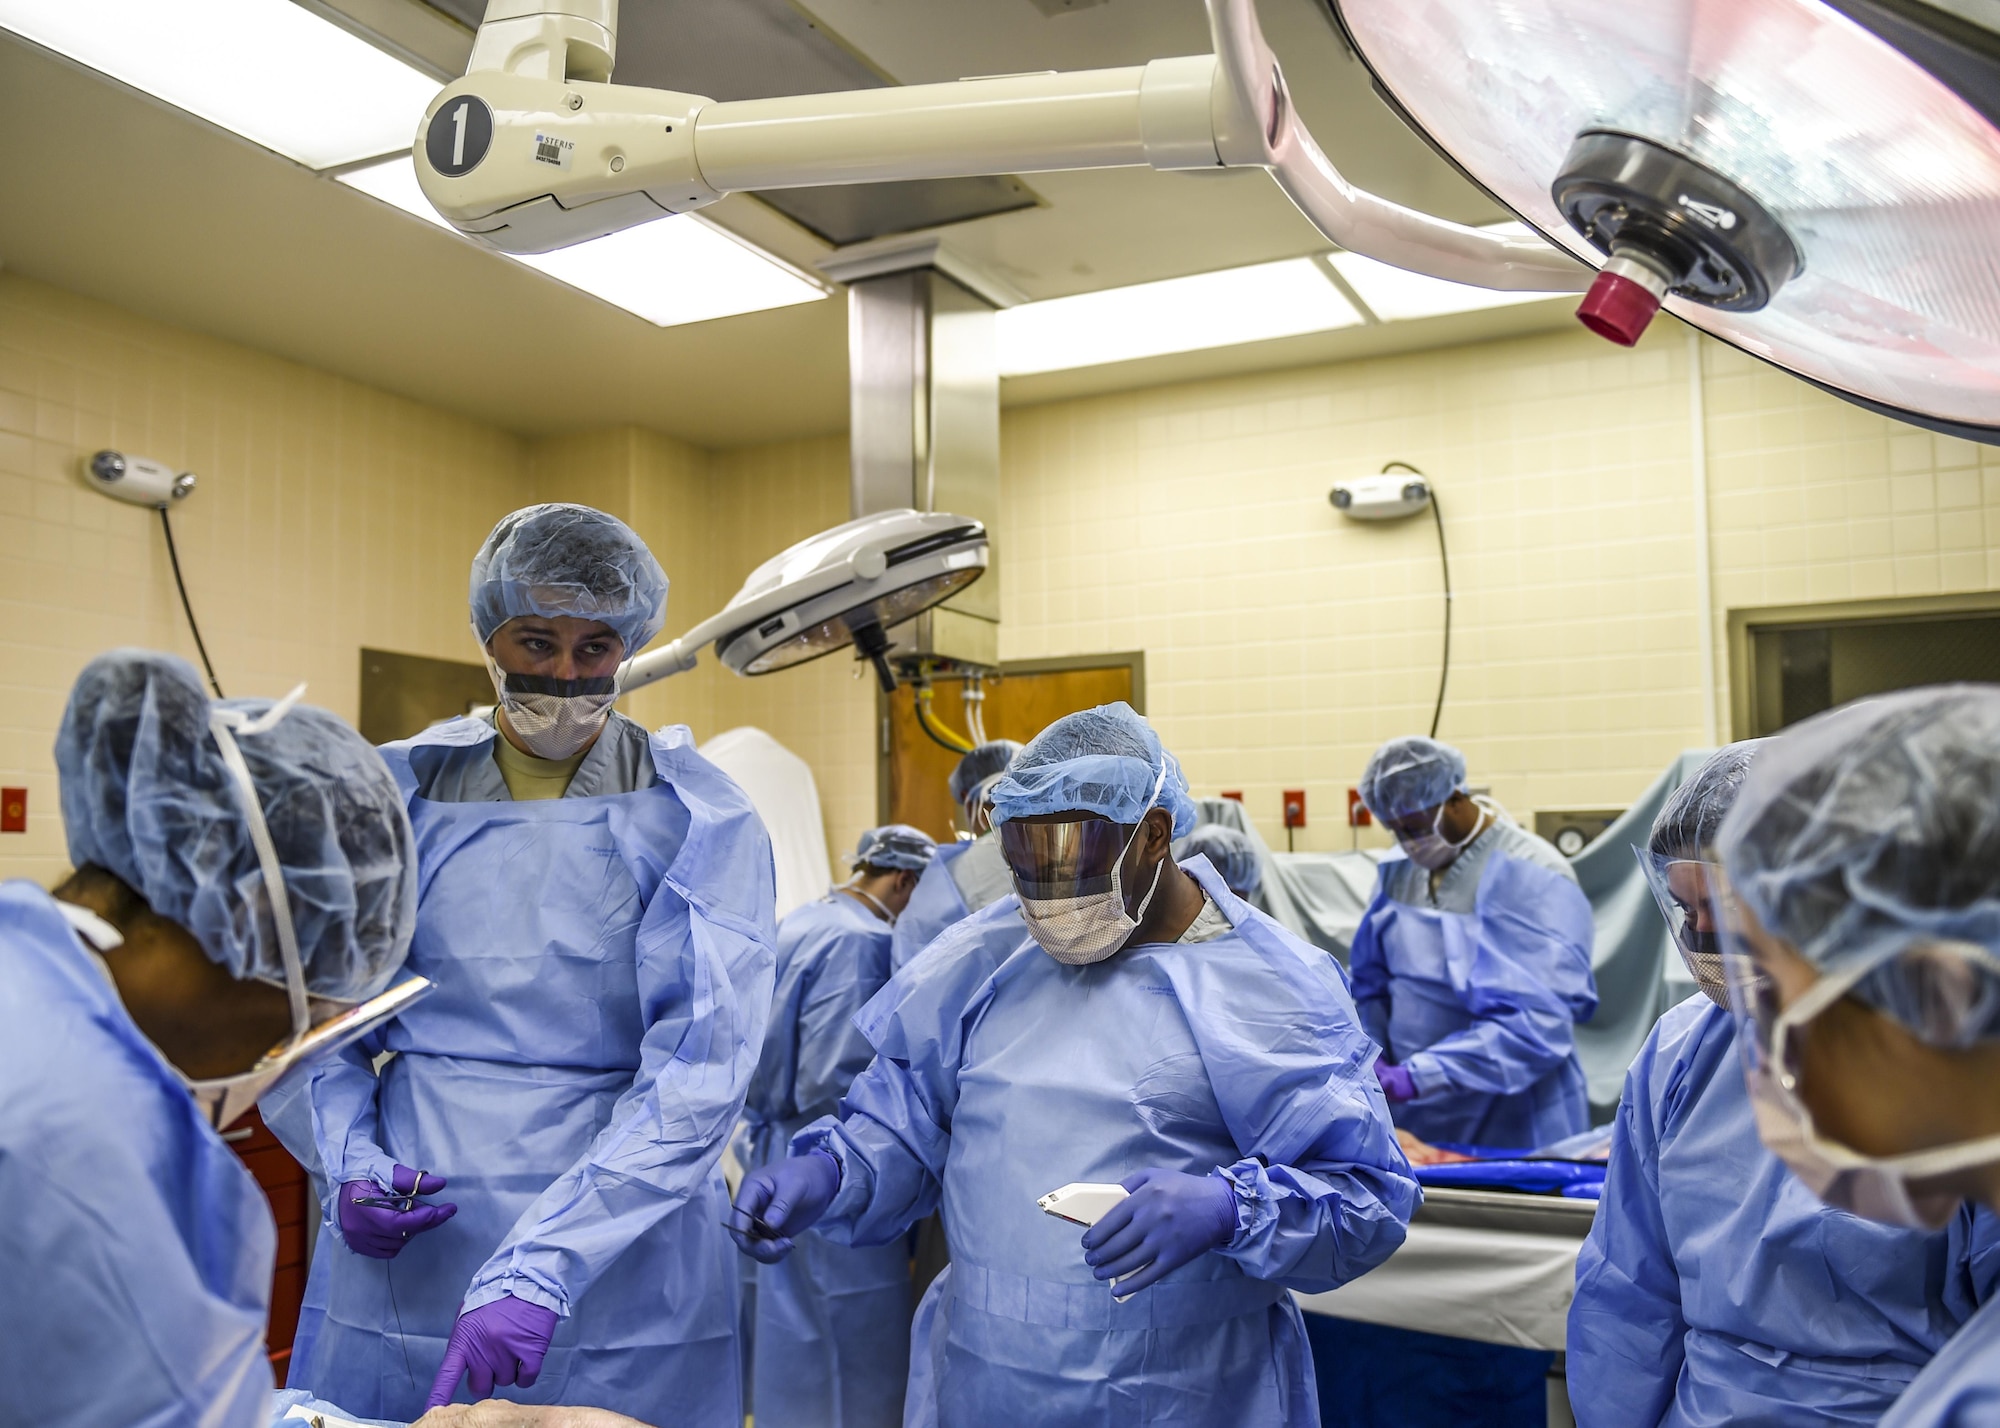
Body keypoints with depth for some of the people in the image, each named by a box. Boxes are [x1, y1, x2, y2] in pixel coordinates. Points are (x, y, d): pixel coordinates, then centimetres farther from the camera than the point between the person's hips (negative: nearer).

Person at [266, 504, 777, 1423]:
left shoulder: (697, 822, -7)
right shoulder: (397, 796, 1)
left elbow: (700, 1070, -16)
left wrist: (541, 1266, -24)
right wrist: (349, 1157, -11)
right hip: (403, 1266, 2)